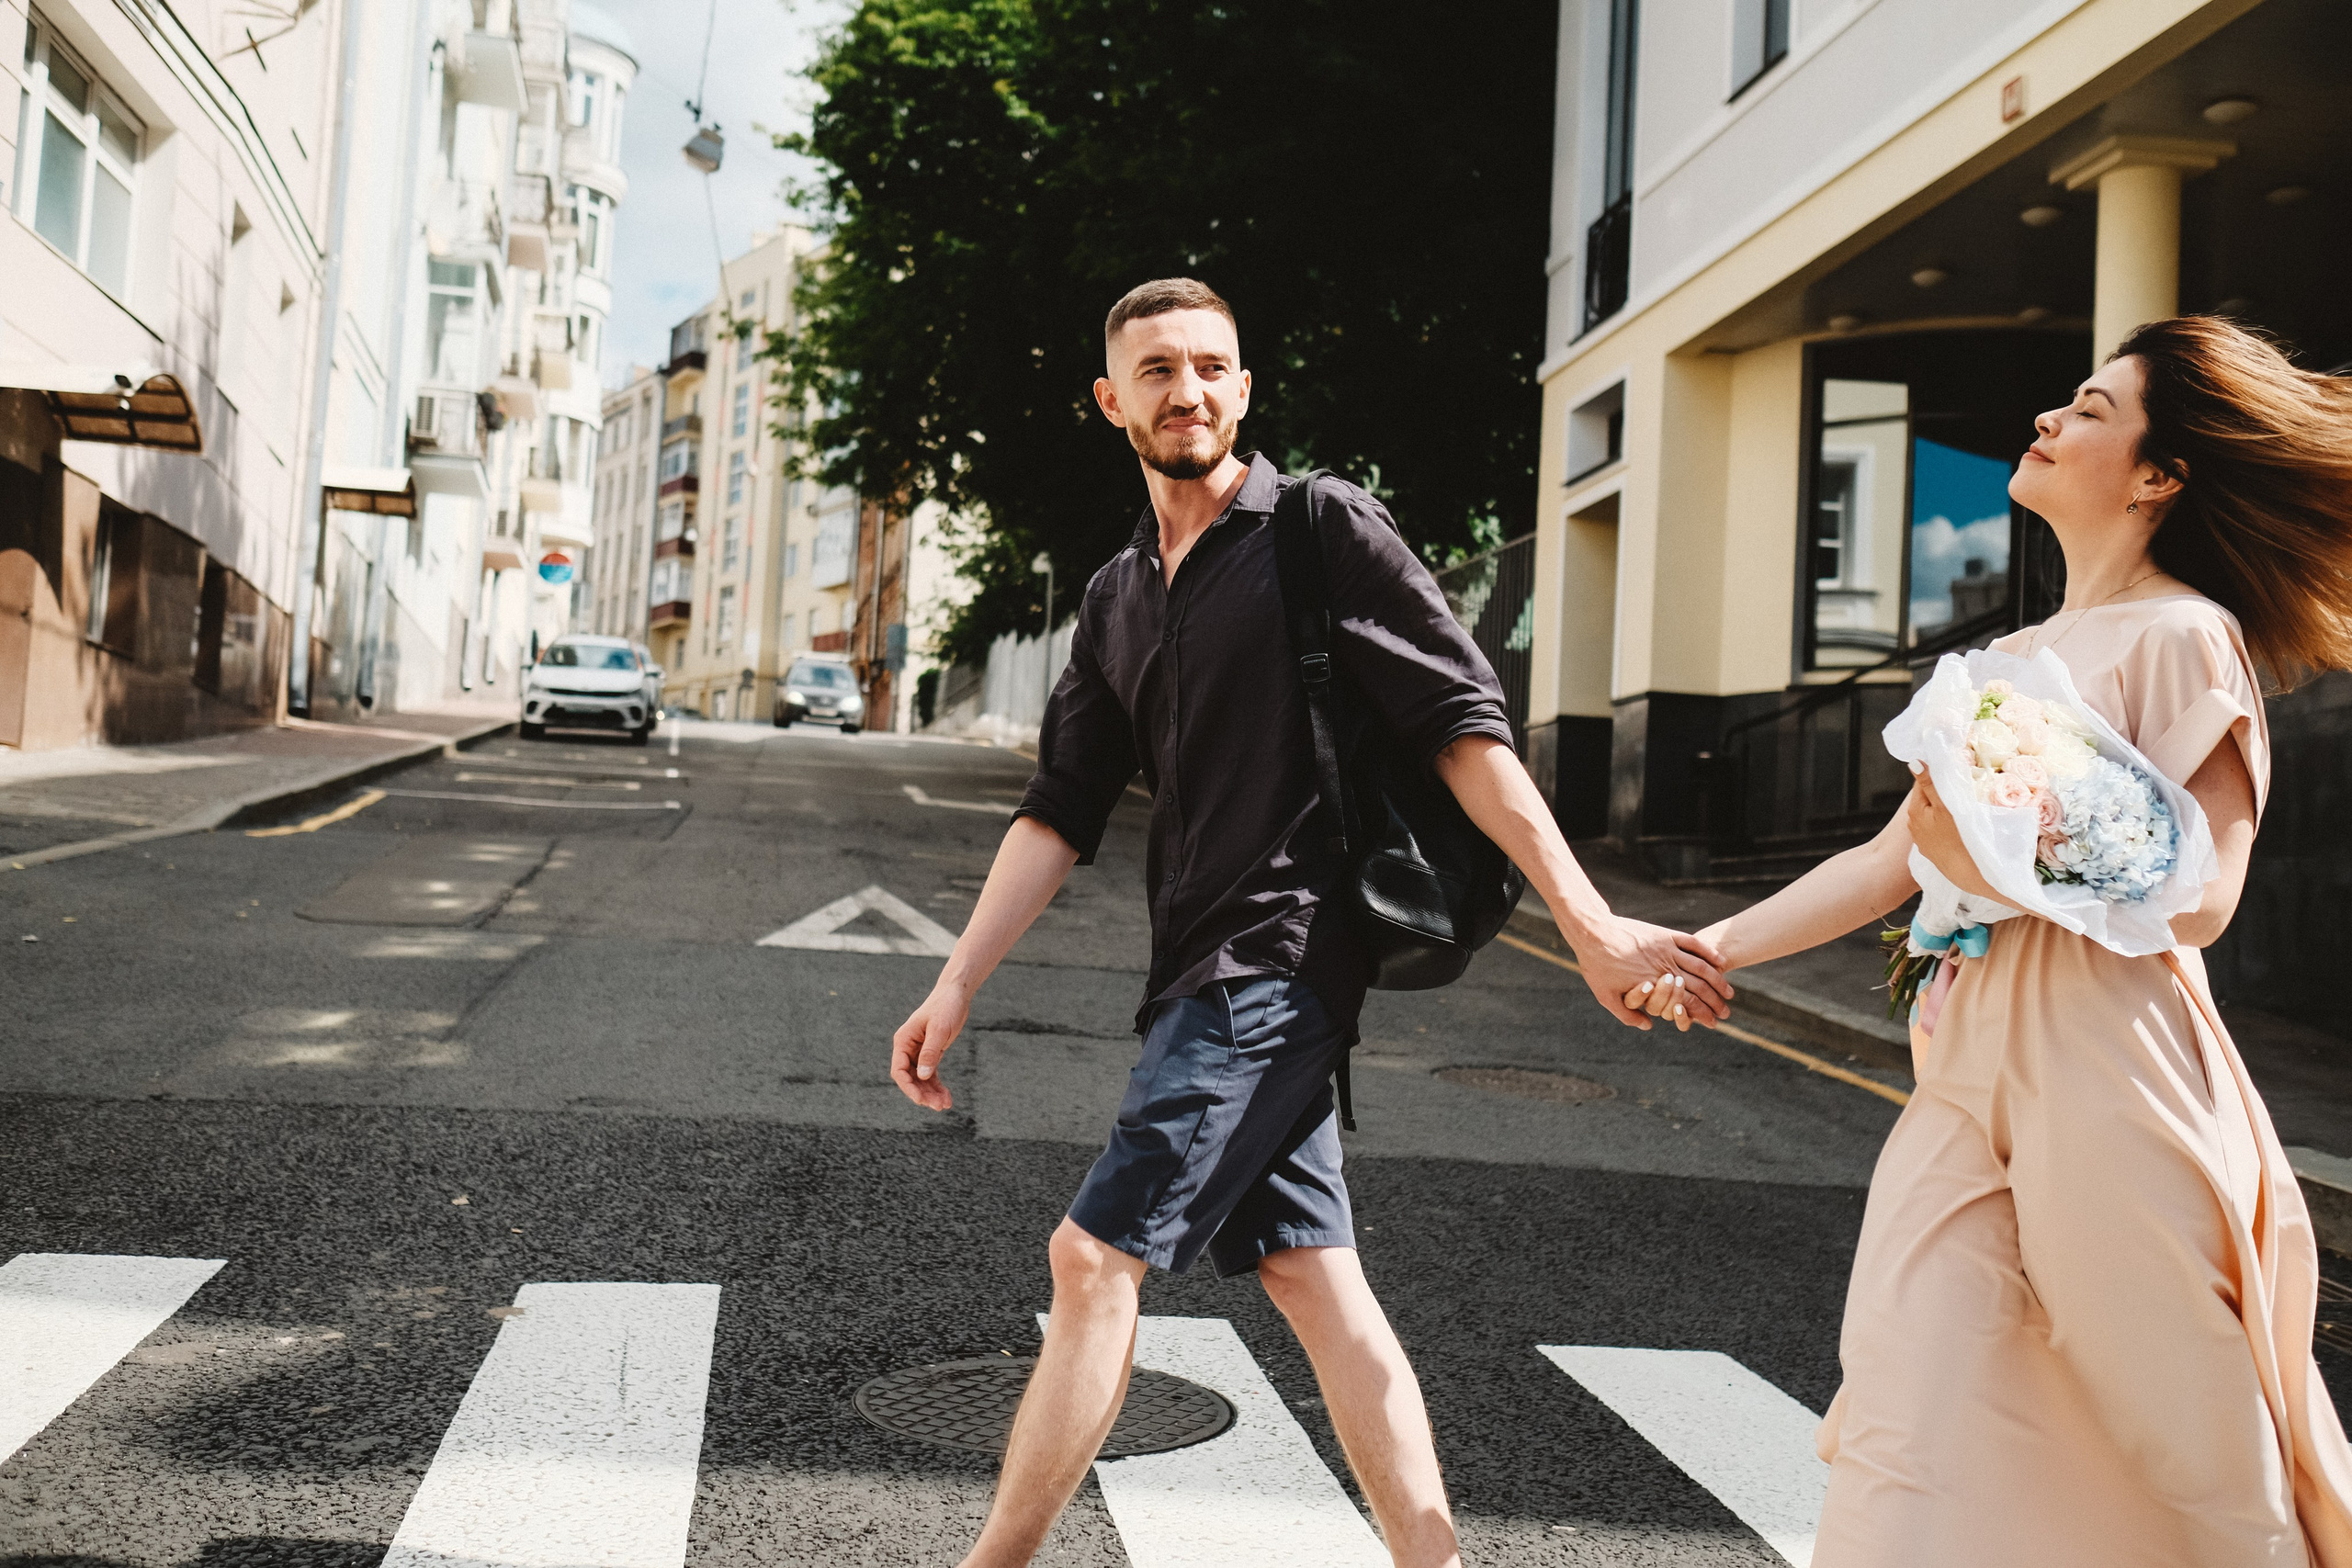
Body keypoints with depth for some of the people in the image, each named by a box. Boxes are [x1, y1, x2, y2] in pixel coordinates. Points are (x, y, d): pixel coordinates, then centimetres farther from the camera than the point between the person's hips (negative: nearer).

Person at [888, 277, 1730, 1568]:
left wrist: (1591, 925, -17)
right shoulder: (1117, 602, 16)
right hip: (1209, 973, 8)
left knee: (1096, 1256, -8)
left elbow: (1465, 727, -11)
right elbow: (1060, 811, 13)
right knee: (1307, 1271, 9)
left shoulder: (1324, 530, -5)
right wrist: (955, 989, 6)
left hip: (1277, 960, -8)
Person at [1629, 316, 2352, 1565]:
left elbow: (2198, 900, -12)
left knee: (2189, 1427, 3)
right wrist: (1710, 946, 15)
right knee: (1906, 1402, 2)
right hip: (1974, 1057, 7)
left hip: (2106, 1067, -7)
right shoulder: (2019, 657, 19)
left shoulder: (2184, 639, -4)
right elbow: (1898, 855, 19)